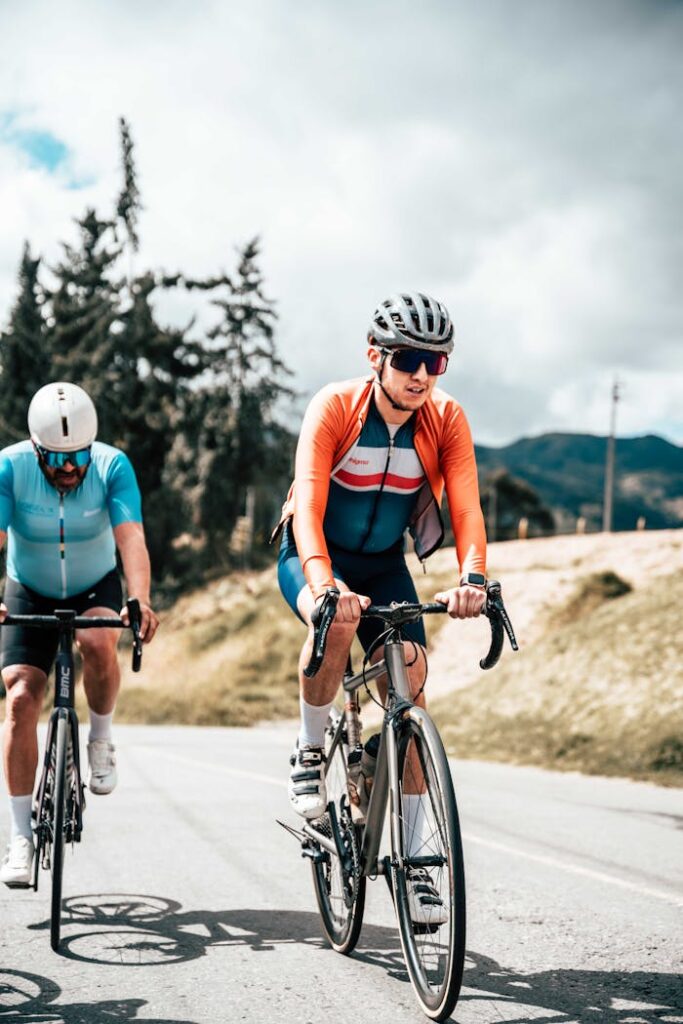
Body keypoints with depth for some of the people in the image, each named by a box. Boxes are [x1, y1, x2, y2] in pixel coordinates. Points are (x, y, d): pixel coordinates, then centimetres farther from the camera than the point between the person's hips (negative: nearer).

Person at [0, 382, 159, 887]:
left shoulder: (113, 466, -23)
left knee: (98, 643, -33)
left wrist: (140, 601, -51)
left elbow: (132, 537, -33)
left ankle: (101, 742, -4)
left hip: (96, 587, 0)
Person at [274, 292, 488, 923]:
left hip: (384, 565, 3)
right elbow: (308, 506, -32)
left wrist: (473, 577, -43)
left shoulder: (447, 422, -14)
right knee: (337, 622, -37)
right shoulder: (335, 407, -23)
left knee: (410, 689, -11)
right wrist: (325, 586, -49)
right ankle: (310, 751, -11)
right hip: (314, 556, -3)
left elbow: (467, 509, -22)